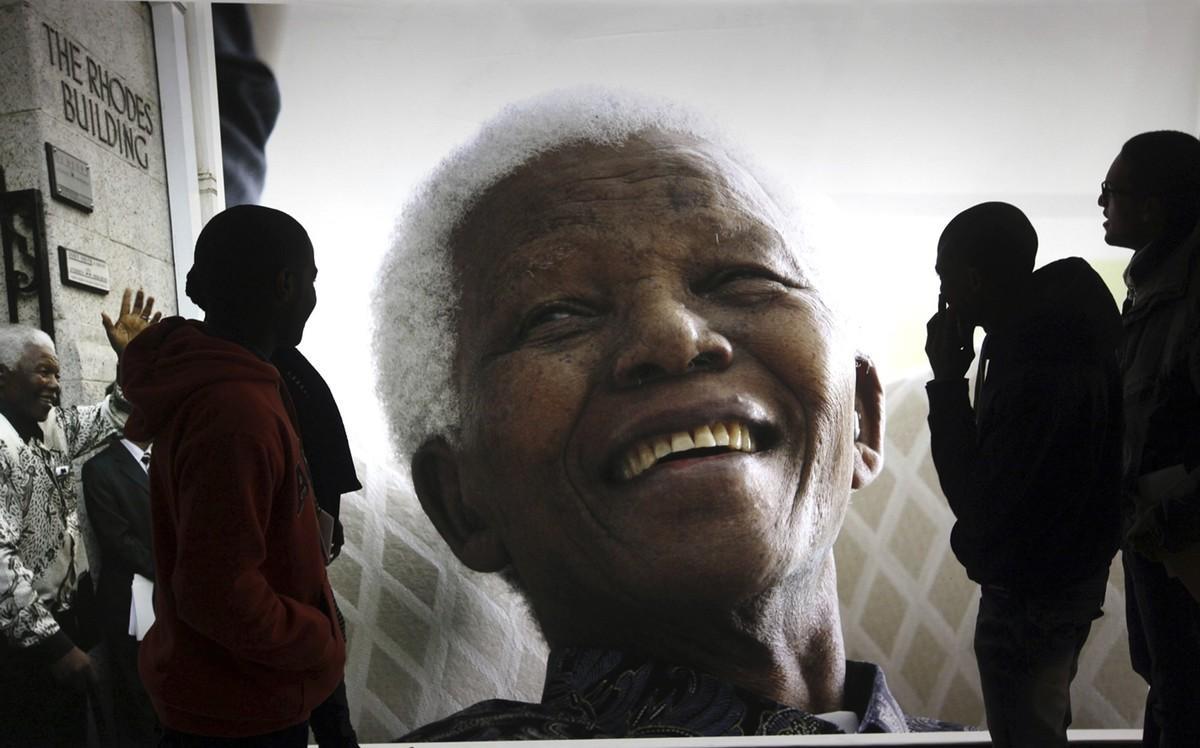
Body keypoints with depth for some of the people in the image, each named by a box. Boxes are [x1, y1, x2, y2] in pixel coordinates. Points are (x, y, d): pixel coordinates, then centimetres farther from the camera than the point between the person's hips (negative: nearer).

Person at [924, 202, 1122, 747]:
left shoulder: (1038, 372, -33)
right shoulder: (1056, 328, -1)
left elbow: (975, 502, -27)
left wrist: (948, 380, -26)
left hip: (1031, 596, -9)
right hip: (1059, 575, 9)